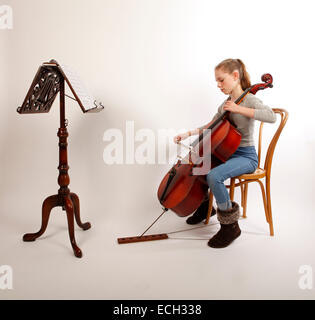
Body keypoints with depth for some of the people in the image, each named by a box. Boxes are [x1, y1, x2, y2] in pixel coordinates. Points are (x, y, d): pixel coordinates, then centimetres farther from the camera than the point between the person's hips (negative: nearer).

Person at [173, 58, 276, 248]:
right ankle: (206, 205, 24)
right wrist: (188, 134, 7)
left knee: (214, 176, -32)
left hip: (246, 156, -8)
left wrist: (239, 109, -28)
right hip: (228, 153, 8)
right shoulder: (226, 104, 11)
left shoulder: (249, 100, -12)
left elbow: (272, 117, -31)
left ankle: (231, 225, -14)